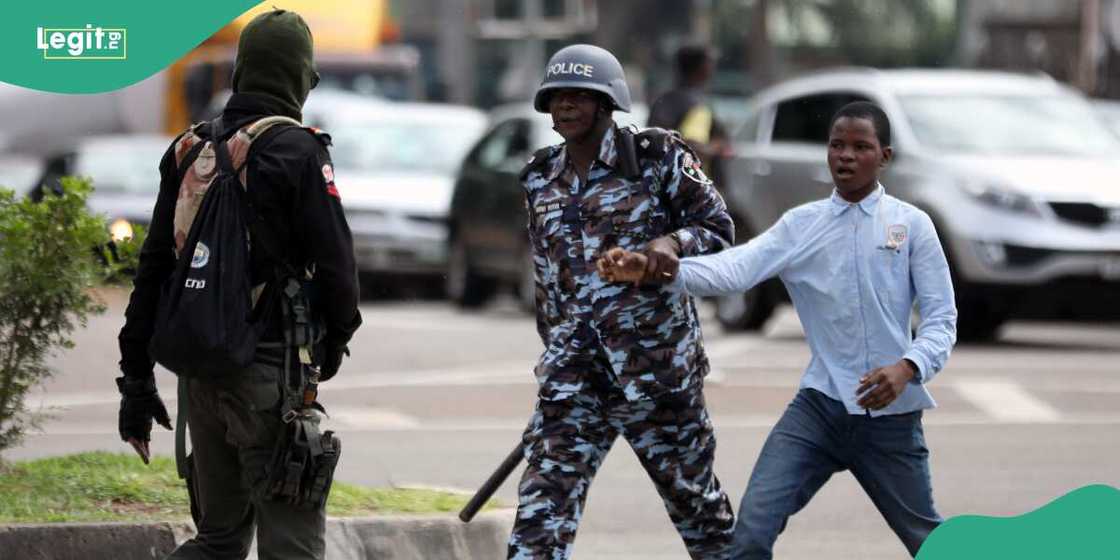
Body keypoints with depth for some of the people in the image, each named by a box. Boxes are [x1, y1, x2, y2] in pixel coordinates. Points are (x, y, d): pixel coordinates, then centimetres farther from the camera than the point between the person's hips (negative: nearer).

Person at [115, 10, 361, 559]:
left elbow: (153, 266, 10)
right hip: (271, 370, -6)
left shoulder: (189, 152, 9)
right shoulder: (298, 151, -10)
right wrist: (335, 338, 9)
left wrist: (136, 376, 14)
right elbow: (334, 262, -12)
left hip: (200, 369, 6)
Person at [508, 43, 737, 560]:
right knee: (543, 504, -9)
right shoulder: (540, 179, 12)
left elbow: (719, 227, 1)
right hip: (573, 368, 3)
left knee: (693, 493, 9)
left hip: (656, 358, -3)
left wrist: (673, 241, -20)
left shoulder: (658, 158, -3)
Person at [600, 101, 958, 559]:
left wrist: (908, 367, -24)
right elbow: (735, 269, -12)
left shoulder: (911, 225, -2)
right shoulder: (800, 225, 3)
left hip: (890, 414, -1)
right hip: (820, 404, 1)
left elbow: (941, 318, -3)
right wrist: (654, 271, -29)